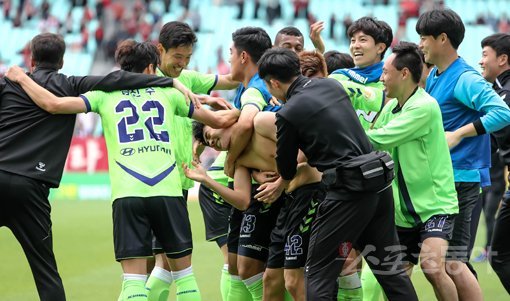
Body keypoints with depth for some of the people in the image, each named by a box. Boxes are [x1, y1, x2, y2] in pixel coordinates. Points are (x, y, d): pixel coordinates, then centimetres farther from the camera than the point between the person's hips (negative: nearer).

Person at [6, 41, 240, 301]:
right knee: (183, 271, 13)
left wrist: (21, 78, 15)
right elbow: (219, 120, 23)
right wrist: (237, 112, 46)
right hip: (168, 192, 1)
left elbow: (54, 104, -1)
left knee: (134, 277, -2)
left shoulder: (105, 95, 11)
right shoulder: (167, 93, 15)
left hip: (127, 194, -1)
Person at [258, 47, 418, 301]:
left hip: (348, 190, -7)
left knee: (318, 274, 2)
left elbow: (286, 172, 5)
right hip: (380, 182, 7)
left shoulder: (288, 113, -8)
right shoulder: (331, 85, 12)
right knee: (388, 266, 14)